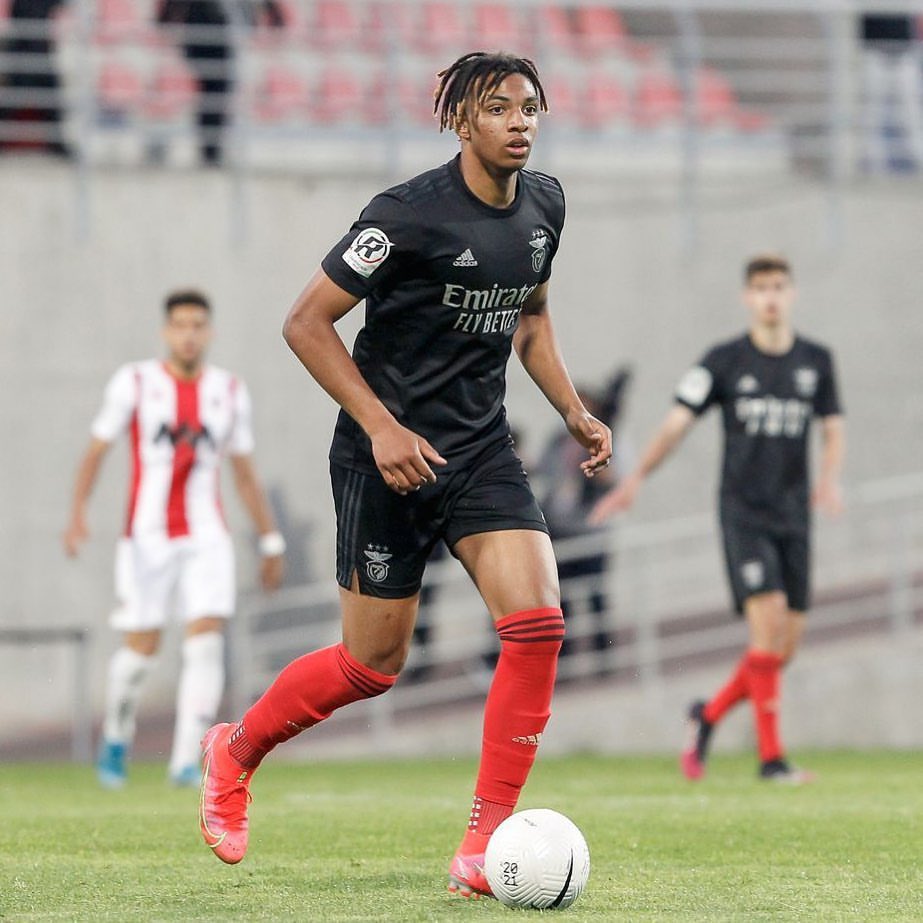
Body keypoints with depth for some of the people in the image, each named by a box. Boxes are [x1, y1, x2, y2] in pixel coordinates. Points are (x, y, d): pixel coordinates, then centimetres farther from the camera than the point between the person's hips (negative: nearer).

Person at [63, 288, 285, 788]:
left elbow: (245, 473, 15)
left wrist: (270, 541, 15)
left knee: (206, 642, -14)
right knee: (141, 647, -2)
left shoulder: (229, 392, 7)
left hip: (206, 536, 2)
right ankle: (116, 736, 25)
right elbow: (95, 451, -1)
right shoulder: (134, 383, -1)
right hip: (147, 536, -2)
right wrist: (77, 514, -15)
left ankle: (185, 760, -15)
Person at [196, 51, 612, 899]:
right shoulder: (410, 214, -17)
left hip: (482, 448, 6)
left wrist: (573, 410, 11)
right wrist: (382, 427, -20)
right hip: (390, 453, -5)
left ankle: (487, 840, -8)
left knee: (537, 622, -15)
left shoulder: (543, 204, 4)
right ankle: (234, 752, 31)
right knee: (374, 664, 2)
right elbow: (307, 323, -14)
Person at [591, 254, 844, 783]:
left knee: (788, 642, 1)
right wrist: (637, 478, -17)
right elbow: (678, 422, -4)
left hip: (794, 515, 4)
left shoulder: (816, 361, 8)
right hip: (744, 510, -4)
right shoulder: (725, 361, -1)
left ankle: (710, 714, 25)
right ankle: (771, 755, -15)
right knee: (769, 618, -19)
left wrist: (830, 478, -7)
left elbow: (834, 429, 13)